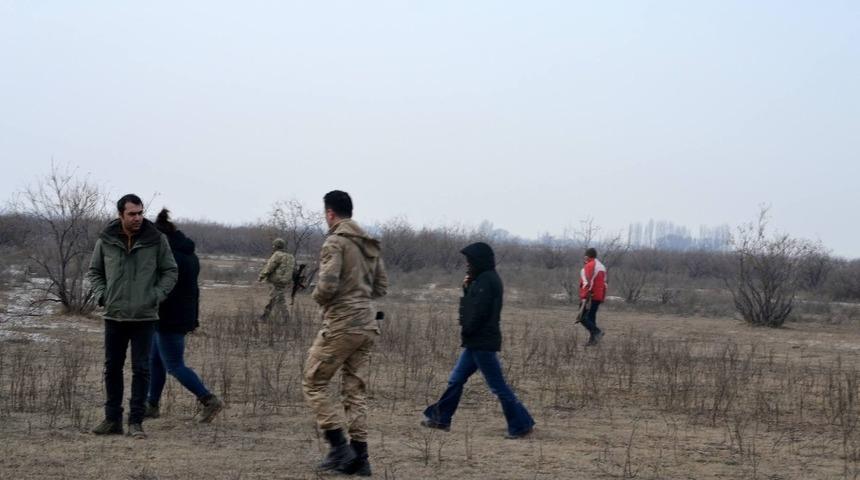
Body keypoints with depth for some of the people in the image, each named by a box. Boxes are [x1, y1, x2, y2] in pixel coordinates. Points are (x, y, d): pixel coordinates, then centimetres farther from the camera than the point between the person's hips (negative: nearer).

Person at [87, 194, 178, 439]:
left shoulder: (156, 239, -4)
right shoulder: (106, 240, 0)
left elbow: (170, 271, 4)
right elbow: (94, 271, 12)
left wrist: (157, 296, -8)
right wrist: (102, 295, -2)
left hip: (144, 317, -2)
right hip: (114, 316, 2)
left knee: (141, 370, -2)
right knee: (112, 368, 9)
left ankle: (135, 421, 4)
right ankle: (112, 419, 19)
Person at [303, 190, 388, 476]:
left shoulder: (335, 242, -11)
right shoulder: (370, 245, 13)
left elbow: (327, 285, -20)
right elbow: (381, 287, 17)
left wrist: (317, 297, 0)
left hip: (341, 326, -7)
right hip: (367, 326, 7)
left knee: (313, 384, 4)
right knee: (355, 390, 11)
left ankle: (339, 447, -3)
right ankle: (359, 457, 8)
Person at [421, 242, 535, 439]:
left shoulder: (486, 281, -16)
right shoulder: (485, 280, 16)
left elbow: (479, 312, -22)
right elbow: (472, 305, 18)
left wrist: (466, 330, -9)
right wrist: (467, 287, 4)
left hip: (482, 342, -11)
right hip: (476, 342, 11)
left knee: (497, 385, -7)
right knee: (456, 379, 15)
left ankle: (521, 424, -4)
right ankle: (440, 418, 23)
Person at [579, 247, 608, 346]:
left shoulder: (589, 266, -12)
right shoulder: (601, 266, 16)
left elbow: (588, 283, -21)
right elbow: (604, 283, 17)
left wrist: (584, 298, -23)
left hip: (590, 296, -9)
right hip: (599, 297, 9)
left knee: (582, 317, -6)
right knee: (591, 317, 13)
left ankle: (596, 332, -22)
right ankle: (592, 340, 8)